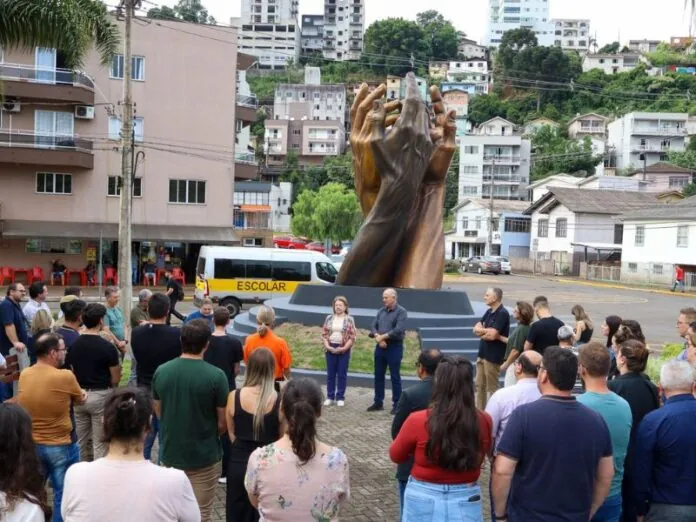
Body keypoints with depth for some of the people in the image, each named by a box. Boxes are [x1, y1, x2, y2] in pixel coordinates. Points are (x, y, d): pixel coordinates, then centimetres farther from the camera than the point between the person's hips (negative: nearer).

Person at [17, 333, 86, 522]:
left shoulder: (24, 375, -1)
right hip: (60, 447, -5)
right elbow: (81, 399, -2)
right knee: (63, 495, 8)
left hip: (30, 446, 6)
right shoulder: (65, 376, -19)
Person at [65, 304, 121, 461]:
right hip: (100, 396, -5)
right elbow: (115, 379, -8)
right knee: (100, 444, 2)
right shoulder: (107, 347, -14)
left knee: (81, 442, 17)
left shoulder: (73, 345, 0)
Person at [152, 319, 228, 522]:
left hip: (170, 453, 4)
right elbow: (222, 423, -11)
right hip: (204, 456, -4)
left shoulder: (161, 371, -7)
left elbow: (159, 413, 6)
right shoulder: (216, 376, -19)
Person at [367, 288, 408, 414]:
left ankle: (396, 404, 9)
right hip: (380, 347, 6)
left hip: (394, 347, -6)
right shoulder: (381, 311, 11)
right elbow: (373, 327, 6)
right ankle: (378, 402, 21)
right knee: (378, 376, 11)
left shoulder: (401, 312, -8)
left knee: (395, 377, 1)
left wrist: (382, 337, -15)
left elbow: (398, 331, -19)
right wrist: (378, 337, -14)